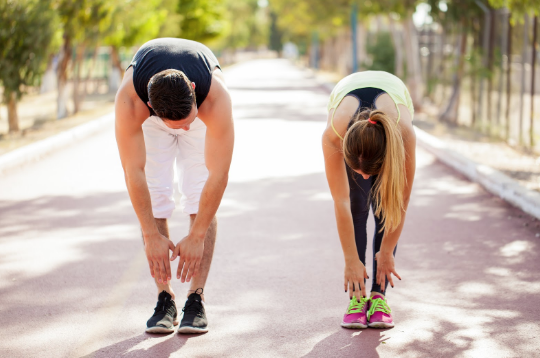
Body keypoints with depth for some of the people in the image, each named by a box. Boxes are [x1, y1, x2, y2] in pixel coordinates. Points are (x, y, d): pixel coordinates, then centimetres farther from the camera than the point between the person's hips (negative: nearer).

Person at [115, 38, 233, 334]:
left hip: (204, 109, 0)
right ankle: (165, 298, -5)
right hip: (150, 118, 1)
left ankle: (196, 299, -10)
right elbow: (134, 171, -34)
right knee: (152, 198, -12)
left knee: (202, 199, -14)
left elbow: (219, 173, -37)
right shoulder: (129, 99, -41)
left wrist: (197, 237, -33)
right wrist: (152, 236, -30)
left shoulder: (217, 98, -43)